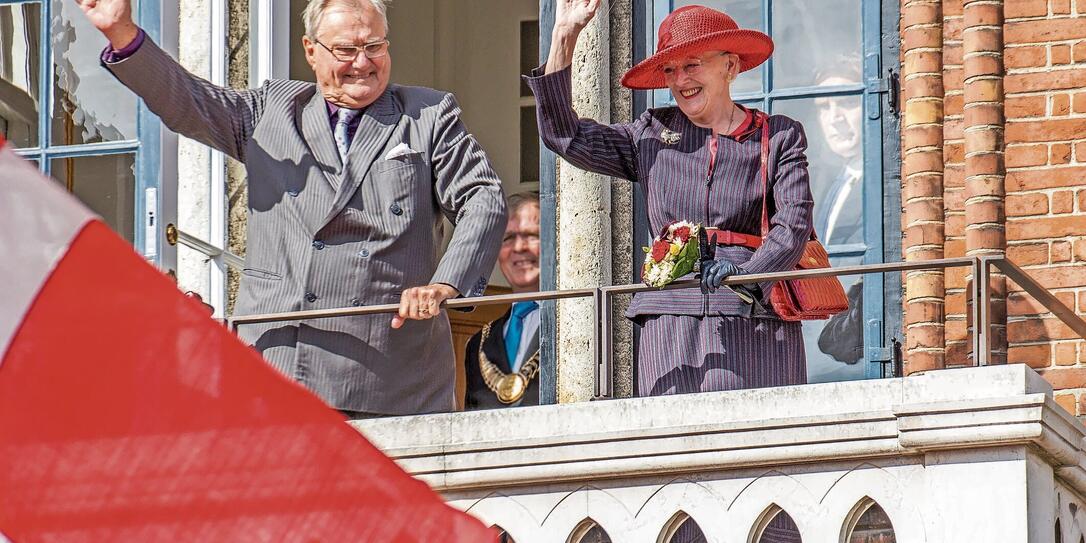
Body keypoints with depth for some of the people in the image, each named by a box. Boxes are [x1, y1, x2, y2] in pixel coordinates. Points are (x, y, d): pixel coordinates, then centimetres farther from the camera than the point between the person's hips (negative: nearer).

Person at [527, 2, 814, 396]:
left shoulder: (779, 138, 9)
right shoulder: (651, 135, 18)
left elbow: (794, 223, -3)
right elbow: (564, 137, 14)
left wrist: (750, 274, -23)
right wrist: (564, 36, 11)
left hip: (754, 324, -2)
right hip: (672, 326, 2)